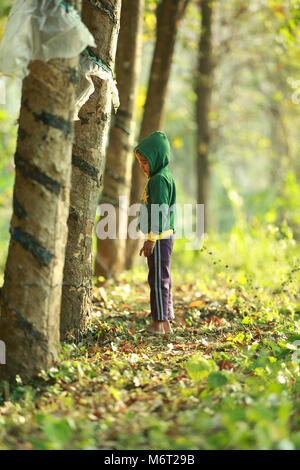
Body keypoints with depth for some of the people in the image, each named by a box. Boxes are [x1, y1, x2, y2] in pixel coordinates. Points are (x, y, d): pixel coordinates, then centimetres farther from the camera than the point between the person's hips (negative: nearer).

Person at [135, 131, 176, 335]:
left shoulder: (159, 180, -16)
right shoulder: (163, 177, 16)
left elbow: (160, 211, -21)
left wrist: (151, 239, -21)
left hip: (160, 237, -10)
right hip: (164, 236, 10)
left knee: (158, 278, -6)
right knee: (162, 278, 14)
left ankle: (161, 322, -2)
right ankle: (166, 320, 20)